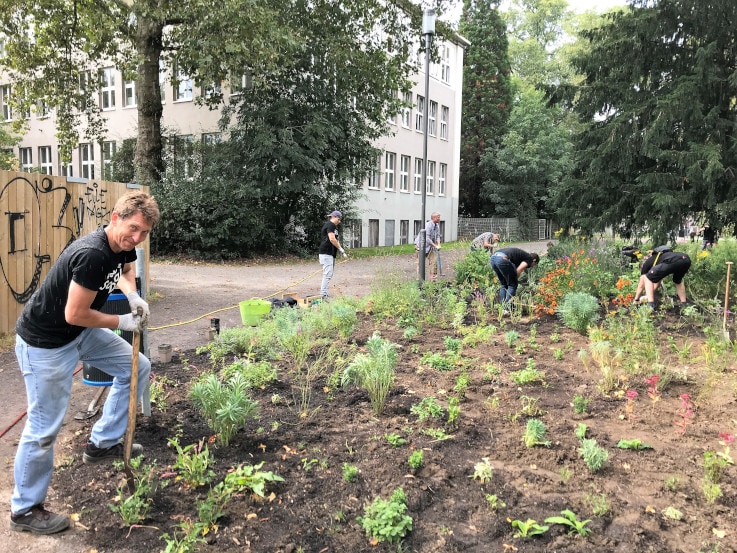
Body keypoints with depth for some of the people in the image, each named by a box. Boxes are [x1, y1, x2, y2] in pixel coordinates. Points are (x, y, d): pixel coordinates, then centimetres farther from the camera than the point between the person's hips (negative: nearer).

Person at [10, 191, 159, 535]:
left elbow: (126, 269, 19)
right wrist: (123, 322, -13)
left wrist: (133, 296, -2)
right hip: (45, 342, -9)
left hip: (81, 332, 9)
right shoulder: (92, 254, -32)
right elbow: (75, 314, -27)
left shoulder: (124, 247, -6)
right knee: (44, 427, 1)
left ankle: (103, 443, 23)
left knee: (137, 368, 10)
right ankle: (24, 509, 22)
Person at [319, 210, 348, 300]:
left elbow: (336, 240, 20)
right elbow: (332, 239, -19)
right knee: (328, 274, -13)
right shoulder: (330, 225, -10)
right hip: (326, 253, -11)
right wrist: (341, 249, -12)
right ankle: (323, 295, -14)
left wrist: (341, 250, 9)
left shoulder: (334, 226, 22)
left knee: (330, 273, 14)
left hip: (331, 254, 11)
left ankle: (323, 293, 19)